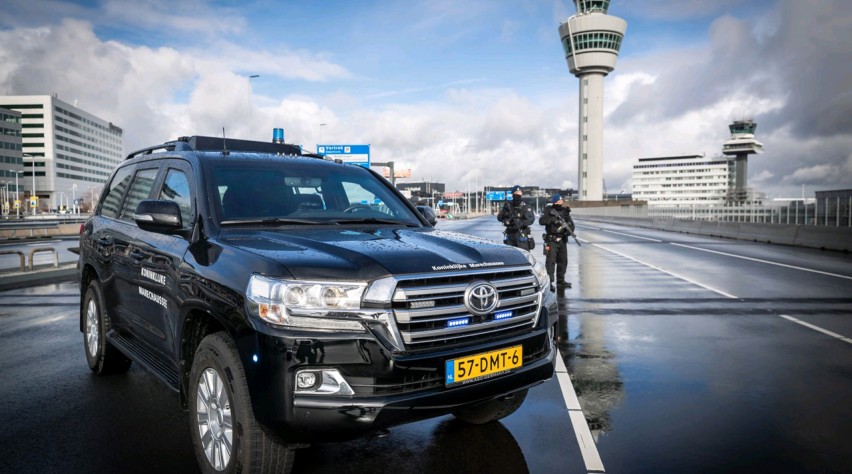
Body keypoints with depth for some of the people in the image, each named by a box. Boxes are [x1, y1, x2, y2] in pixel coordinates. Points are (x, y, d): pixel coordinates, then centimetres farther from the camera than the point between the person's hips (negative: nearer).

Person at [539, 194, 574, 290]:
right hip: (551, 240, -5)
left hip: (562, 240, 5)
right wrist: (552, 219, -26)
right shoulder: (548, 210, -2)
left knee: (563, 261, 10)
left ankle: (560, 281, 20)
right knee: (551, 261, -11)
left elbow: (571, 224, 8)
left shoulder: (565, 211, 10)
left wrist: (569, 230, -12)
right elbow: (541, 221, -15)